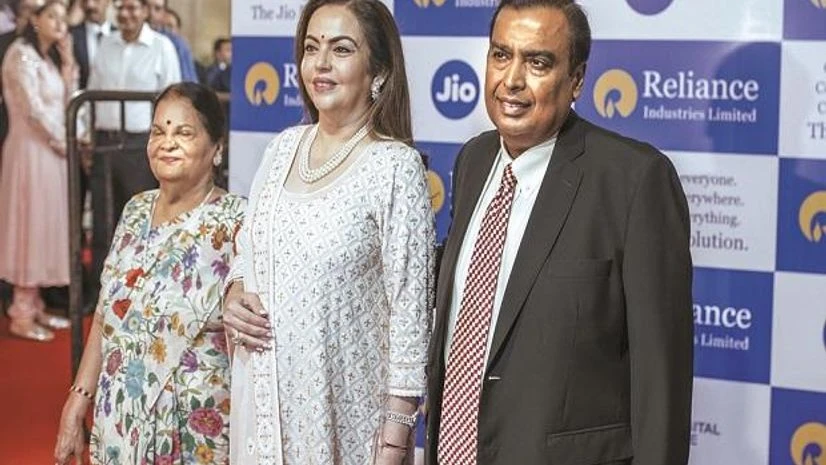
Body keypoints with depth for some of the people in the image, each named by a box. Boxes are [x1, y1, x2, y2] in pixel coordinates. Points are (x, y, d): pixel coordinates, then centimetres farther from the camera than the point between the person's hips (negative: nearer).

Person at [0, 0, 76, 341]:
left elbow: (66, 104, 9)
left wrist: (67, 63, 2)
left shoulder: (50, 57, 16)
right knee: (30, 224, -5)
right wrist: (64, 143, -7)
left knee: (45, 224, 10)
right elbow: (34, 109, -16)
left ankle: (35, 306, 16)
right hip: (31, 151, -9)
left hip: (52, 151, 9)